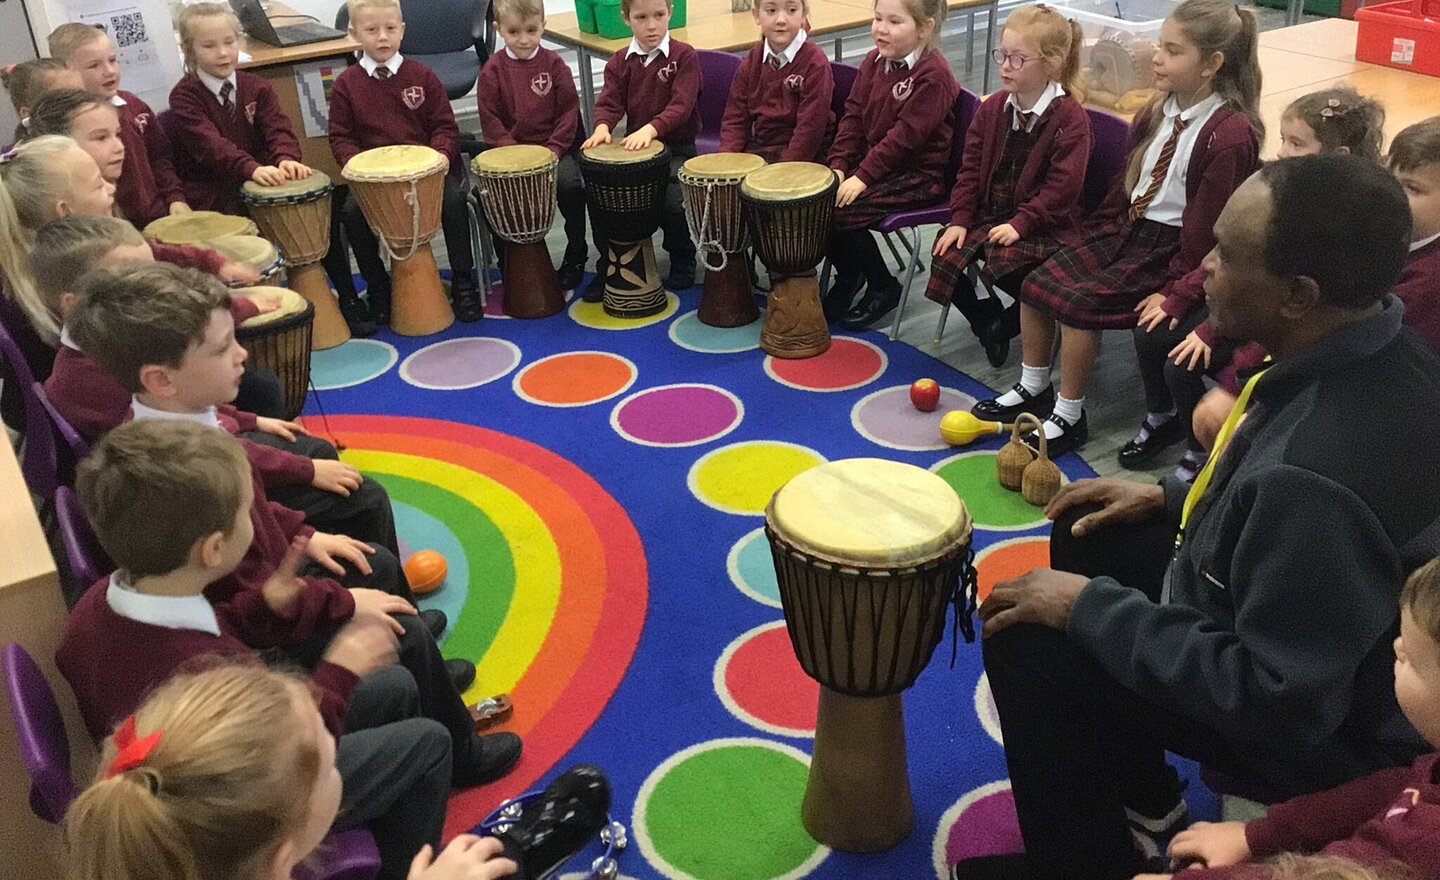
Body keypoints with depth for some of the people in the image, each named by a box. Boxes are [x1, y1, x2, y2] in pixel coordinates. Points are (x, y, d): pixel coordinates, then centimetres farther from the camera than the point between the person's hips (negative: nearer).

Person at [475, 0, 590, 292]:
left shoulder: (554, 64, 0)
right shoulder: (492, 70, 0)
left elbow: (569, 110, -1)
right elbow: (490, 118, -1)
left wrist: (553, 150, -13)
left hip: (556, 146, -1)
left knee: (568, 183, -28)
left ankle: (576, 254, -3)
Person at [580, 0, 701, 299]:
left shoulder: (684, 56, -7)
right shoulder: (620, 62, 7)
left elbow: (681, 105, -18)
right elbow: (610, 102, -1)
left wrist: (651, 128, -34)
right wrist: (602, 126, -25)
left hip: (677, 148, -4)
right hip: (634, 148, 4)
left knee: (673, 201, -26)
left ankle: (682, 260, 5)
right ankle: (608, 266, 5)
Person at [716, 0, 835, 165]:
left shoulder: (815, 63, -10)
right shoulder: (751, 63, 8)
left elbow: (810, 127, -15)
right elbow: (735, 117, 8)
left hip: (801, 155, -5)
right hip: (755, 149, 5)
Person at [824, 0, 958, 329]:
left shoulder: (933, 75, -18)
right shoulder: (874, 61, 7)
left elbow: (905, 136, -22)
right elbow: (853, 115, 6)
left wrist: (863, 176, -24)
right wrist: (838, 165, -6)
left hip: (917, 174, -8)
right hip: (868, 161, 8)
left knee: (841, 211, -22)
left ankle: (883, 288, 0)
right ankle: (848, 275, 12)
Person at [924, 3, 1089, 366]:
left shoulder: (1070, 118, -13)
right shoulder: (992, 108, 6)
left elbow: (1061, 187, -17)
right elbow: (971, 168, 7)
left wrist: (1020, 224, -23)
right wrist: (960, 220, -3)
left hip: (1042, 227, -6)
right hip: (988, 215, 6)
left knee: (1006, 266, -31)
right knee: (944, 255, -13)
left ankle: (1009, 323, 4)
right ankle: (986, 318, 12)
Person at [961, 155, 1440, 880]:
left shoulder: (1321, 474, -39)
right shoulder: (1377, 351, -11)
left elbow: (1273, 698, -30)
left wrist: (1091, 607, -23)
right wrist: (1175, 496, 6)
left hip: (1315, 723, -9)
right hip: (1291, 618, 9)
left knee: (1027, 646, -10)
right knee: (1089, 535, 14)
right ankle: (1141, 798, 28)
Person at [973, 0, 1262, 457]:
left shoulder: (1231, 133, -19)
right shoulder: (1159, 111, 5)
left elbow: (1209, 228, -18)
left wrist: (1175, 292, -18)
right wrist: (1094, 237, 10)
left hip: (1170, 246, -8)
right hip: (1126, 227, 8)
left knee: (1077, 303, -21)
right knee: (1036, 286, -5)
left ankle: (1069, 417, -4)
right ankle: (1033, 389, 13)